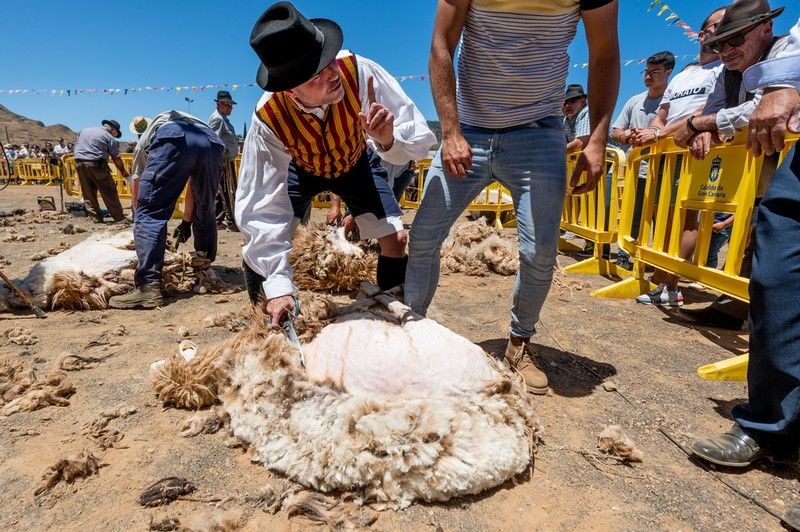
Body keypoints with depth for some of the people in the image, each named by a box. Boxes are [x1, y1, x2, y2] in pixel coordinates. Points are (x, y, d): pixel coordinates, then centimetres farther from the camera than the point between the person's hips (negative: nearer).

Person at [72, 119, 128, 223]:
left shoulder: (84, 131, 20)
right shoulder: (110, 138, 0)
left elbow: (76, 147, 20)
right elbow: (116, 158, -2)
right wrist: (123, 171, 10)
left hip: (79, 163, 6)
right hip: (96, 164, -6)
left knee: (88, 193, 10)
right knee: (109, 192, 1)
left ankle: (96, 217, 9)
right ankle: (119, 217, 3)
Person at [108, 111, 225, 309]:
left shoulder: (149, 133, 39)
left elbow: (138, 192, 35)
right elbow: (193, 186, 43)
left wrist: (142, 219, 48)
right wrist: (186, 221, 50)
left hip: (173, 140, -4)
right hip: (212, 142, 4)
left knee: (149, 213, 0)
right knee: (205, 213, 21)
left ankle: (148, 287, -11)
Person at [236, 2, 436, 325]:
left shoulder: (359, 72, -38)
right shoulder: (268, 119, -36)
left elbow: (421, 140, -35)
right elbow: (261, 208, -35)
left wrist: (389, 140, -59)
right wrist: (277, 286, -40)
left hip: (356, 163, 1)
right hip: (301, 169, 0)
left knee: (396, 239, -11)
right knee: (257, 240, -12)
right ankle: (270, 325, 15)